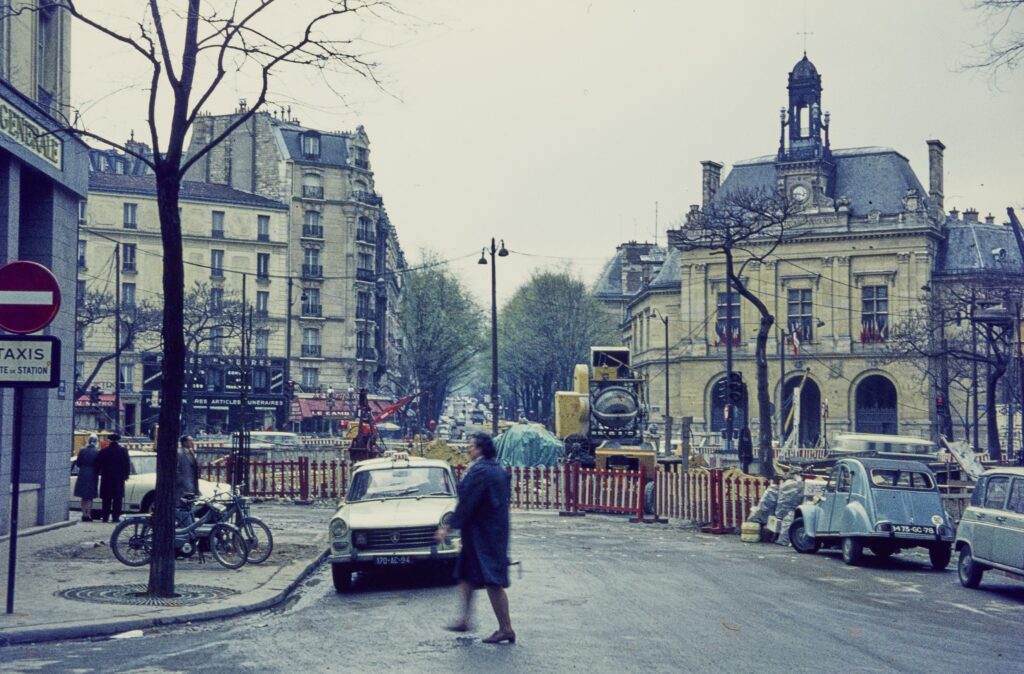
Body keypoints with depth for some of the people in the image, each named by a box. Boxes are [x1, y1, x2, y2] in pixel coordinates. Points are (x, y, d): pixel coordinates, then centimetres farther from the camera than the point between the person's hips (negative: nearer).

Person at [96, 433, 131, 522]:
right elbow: (127, 464, -1)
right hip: (119, 478, -1)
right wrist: (126, 475, 9)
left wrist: (99, 473, 15)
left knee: (106, 499, 7)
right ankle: (115, 516, -2)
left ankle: (105, 516, 6)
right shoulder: (123, 451, -3)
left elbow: (98, 465, 3)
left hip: (106, 478, 1)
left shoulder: (103, 451, 0)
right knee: (118, 498, 2)